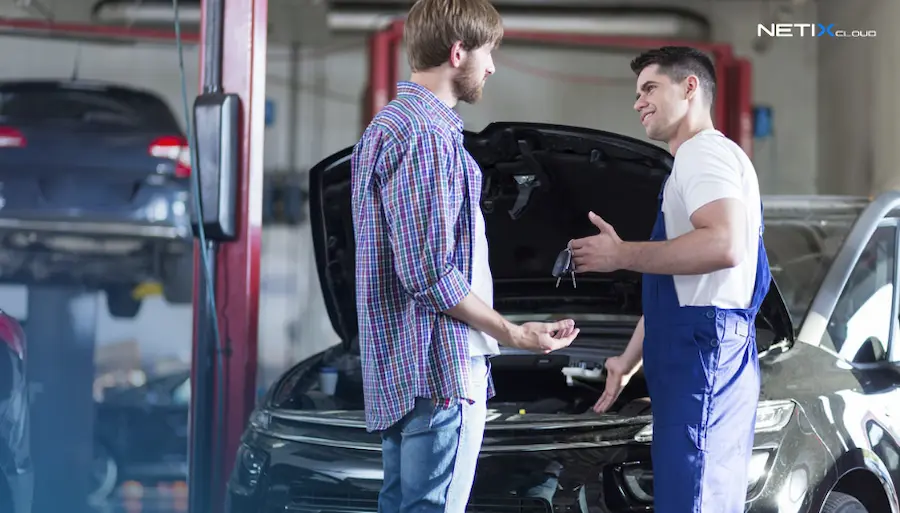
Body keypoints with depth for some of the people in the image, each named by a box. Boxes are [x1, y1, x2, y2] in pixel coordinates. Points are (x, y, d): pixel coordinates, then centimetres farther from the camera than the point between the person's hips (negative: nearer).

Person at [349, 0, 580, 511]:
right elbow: (430, 273, -20)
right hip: (439, 370, -11)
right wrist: (512, 333, -11)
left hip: (399, 370, 11)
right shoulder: (426, 135, -15)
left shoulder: (387, 125, 18)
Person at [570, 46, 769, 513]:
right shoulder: (692, 163, 26)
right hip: (688, 358, 11)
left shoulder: (706, 153, -7)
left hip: (703, 356, -11)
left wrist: (622, 255, -16)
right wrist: (628, 360, 30)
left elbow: (723, 245, -25)